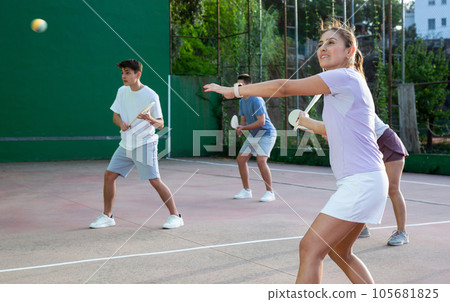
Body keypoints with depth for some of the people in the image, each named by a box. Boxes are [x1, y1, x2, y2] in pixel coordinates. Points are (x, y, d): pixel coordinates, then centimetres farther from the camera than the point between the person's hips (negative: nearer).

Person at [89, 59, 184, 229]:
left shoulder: (151, 96, -11)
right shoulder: (122, 91, 6)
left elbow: (161, 125, -10)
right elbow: (115, 115, 12)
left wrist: (150, 119, -31)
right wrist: (121, 123, -11)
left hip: (145, 145, -6)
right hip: (126, 145, 6)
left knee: (155, 180, -10)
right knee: (109, 175, 2)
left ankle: (175, 216, 2)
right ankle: (107, 216, 15)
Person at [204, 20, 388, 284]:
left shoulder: (344, 76, -12)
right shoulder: (349, 82, 17)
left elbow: (285, 87, -15)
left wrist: (235, 90, -8)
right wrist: (308, 123, 35)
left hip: (361, 182, -10)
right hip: (362, 182, 10)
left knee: (311, 248, -10)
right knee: (339, 252, 18)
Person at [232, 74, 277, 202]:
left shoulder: (256, 100, -21)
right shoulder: (242, 101, 7)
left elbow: (261, 122, -25)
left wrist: (243, 128, -19)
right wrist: (240, 127, -11)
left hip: (266, 133, -9)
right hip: (253, 134, 9)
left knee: (261, 160, -23)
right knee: (241, 159, 5)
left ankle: (270, 193, -13)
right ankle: (246, 191, 16)